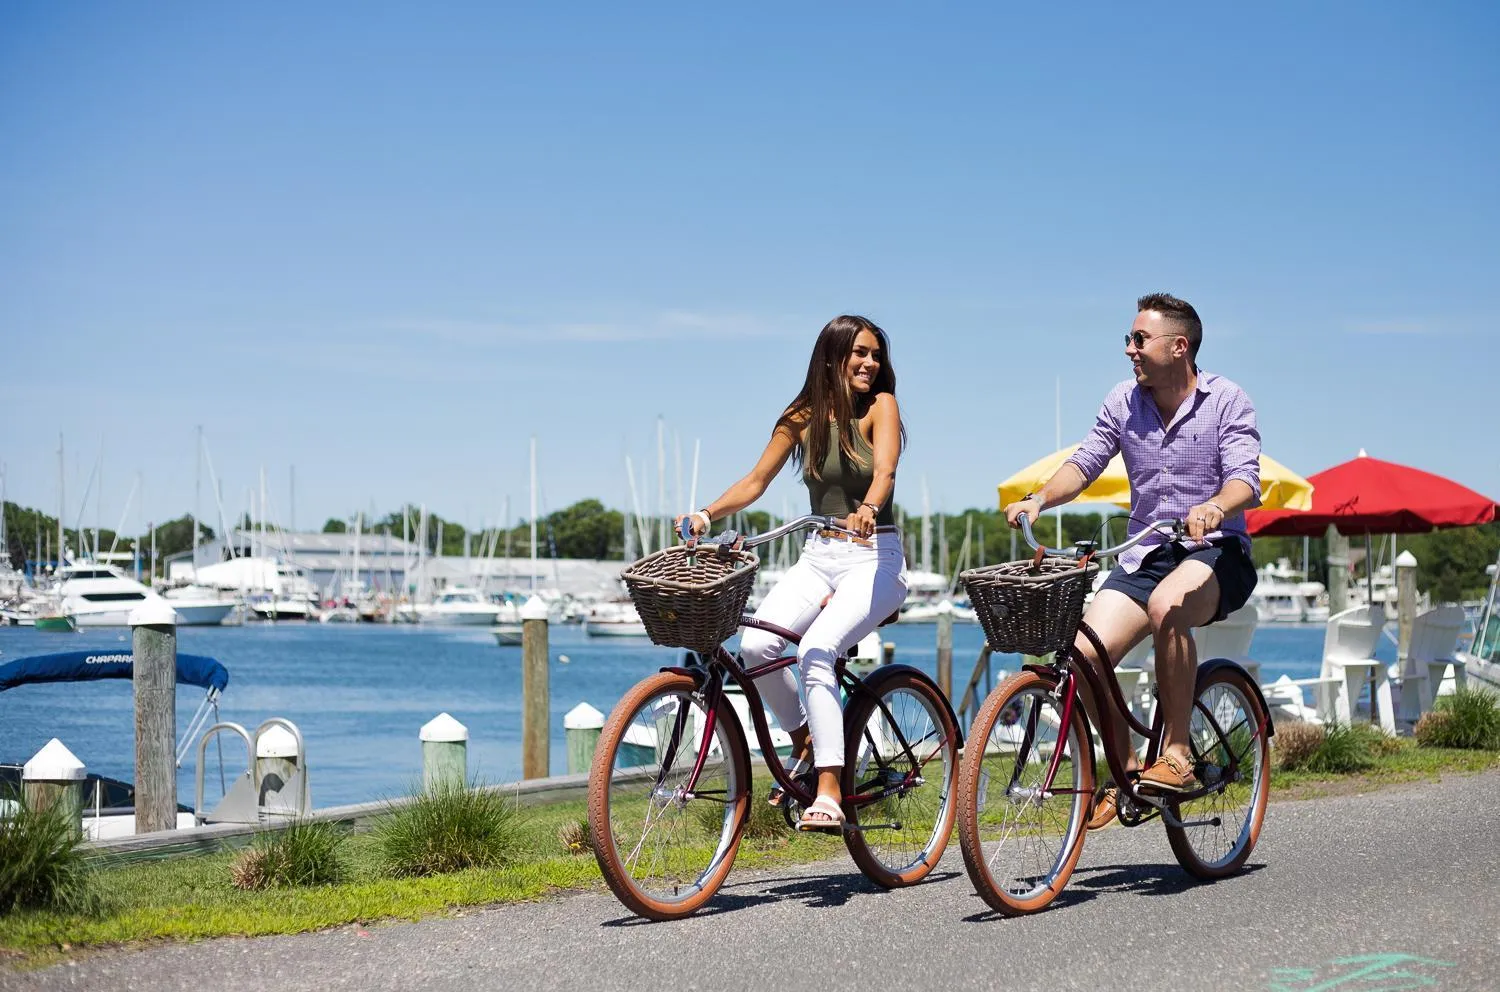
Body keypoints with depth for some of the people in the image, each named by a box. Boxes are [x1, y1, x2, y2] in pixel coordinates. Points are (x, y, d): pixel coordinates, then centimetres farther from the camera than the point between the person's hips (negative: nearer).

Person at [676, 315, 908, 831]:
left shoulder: (880, 407, -3)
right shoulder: (802, 417, 7)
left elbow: (885, 470, -21)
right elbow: (755, 481, 7)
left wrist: (869, 508, -43)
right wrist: (707, 514, -9)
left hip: (874, 558, -4)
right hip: (818, 557, 4)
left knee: (816, 651, -29)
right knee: (755, 644, -21)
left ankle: (829, 794, -30)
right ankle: (805, 741, 4)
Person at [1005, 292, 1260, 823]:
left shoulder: (1227, 401, -5)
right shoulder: (1123, 401, 7)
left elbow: (1246, 479, -17)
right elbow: (1085, 461, 5)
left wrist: (1216, 507, -40)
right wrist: (1039, 499, -14)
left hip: (1215, 551, -4)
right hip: (1144, 554, 5)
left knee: (1167, 606, -38)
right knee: (1085, 651, -19)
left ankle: (1176, 755, -26)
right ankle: (1126, 770, 3)